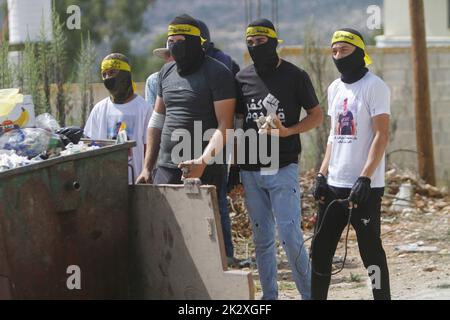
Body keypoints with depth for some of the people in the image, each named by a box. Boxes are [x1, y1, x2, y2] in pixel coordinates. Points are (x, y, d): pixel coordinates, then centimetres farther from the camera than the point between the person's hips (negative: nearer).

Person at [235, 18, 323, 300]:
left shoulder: (295, 76, -2)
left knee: (290, 236, -10)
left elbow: (317, 115, 3)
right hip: (251, 171, 4)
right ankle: (269, 296, 16)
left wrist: (286, 132, -14)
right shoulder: (243, 78, 9)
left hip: (283, 169, -4)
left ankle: (309, 293, 1)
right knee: (262, 239, 9)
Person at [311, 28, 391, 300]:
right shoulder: (335, 88, 15)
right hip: (334, 185, 7)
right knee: (321, 249, 8)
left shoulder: (375, 87, -8)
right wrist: (322, 175, 10)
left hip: (365, 186, -7)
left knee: (370, 249, -4)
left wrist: (365, 178, -20)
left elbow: (381, 135, -13)